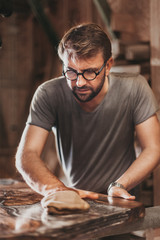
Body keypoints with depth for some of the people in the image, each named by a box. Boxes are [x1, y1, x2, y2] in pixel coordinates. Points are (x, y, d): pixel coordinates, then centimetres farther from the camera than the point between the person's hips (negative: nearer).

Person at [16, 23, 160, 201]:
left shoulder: (134, 88, -14)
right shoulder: (48, 94, -15)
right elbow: (27, 154, -20)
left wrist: (119, 185, -26)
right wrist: (58, 191, -38)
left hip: (121, 200, 0)